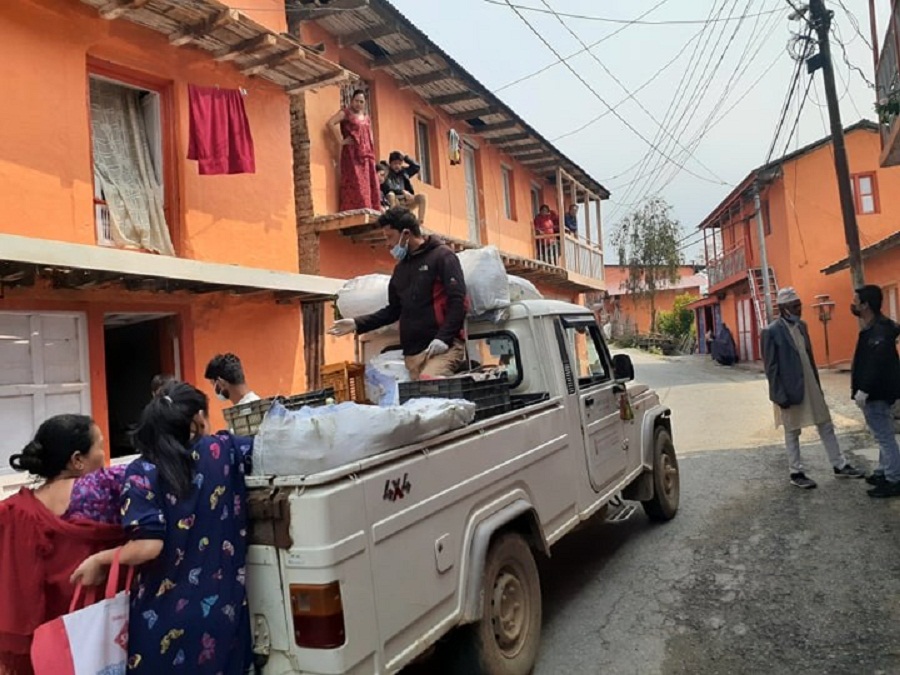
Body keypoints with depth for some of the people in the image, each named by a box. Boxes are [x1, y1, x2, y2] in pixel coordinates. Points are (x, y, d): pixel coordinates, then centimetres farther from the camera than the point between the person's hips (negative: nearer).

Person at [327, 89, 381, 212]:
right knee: (356, 186, -14)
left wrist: (371, 155, 13)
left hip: (366, 156, 7)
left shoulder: (367, 117, 20)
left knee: (370, 187, 2)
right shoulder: (345, 113, 1)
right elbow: (330, 123, -15)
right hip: (352, 155, -7)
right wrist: (341, 141, -16)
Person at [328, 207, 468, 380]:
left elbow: (458, 301, -9)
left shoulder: (441, 256, -1)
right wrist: (357, 324, 15)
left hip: (443, 346, -6)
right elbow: (393, 310, 26)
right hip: (413, 352, 7)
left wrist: (443, 338, -19)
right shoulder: (401, 268, 22)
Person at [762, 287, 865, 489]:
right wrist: (780, 395, -17)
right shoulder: (772, 332, -15)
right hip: (791, 389, -7)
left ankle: (840, 466, 27)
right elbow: (771, 368, -15)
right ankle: (796, 473, 18)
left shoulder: (801, 325, 7)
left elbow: (809, 356, 14)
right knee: (792, 433, 6)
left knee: (826, 427, 14)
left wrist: (817, 384, 14)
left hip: (811, 385, 7)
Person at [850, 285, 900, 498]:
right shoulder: (873, 328, 12)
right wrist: (863, 389, 18)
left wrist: (864, 390, -27)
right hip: (875, 392, 11)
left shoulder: (879, 330, -21)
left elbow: (877, 364, -28)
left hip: (877, 393, -11)